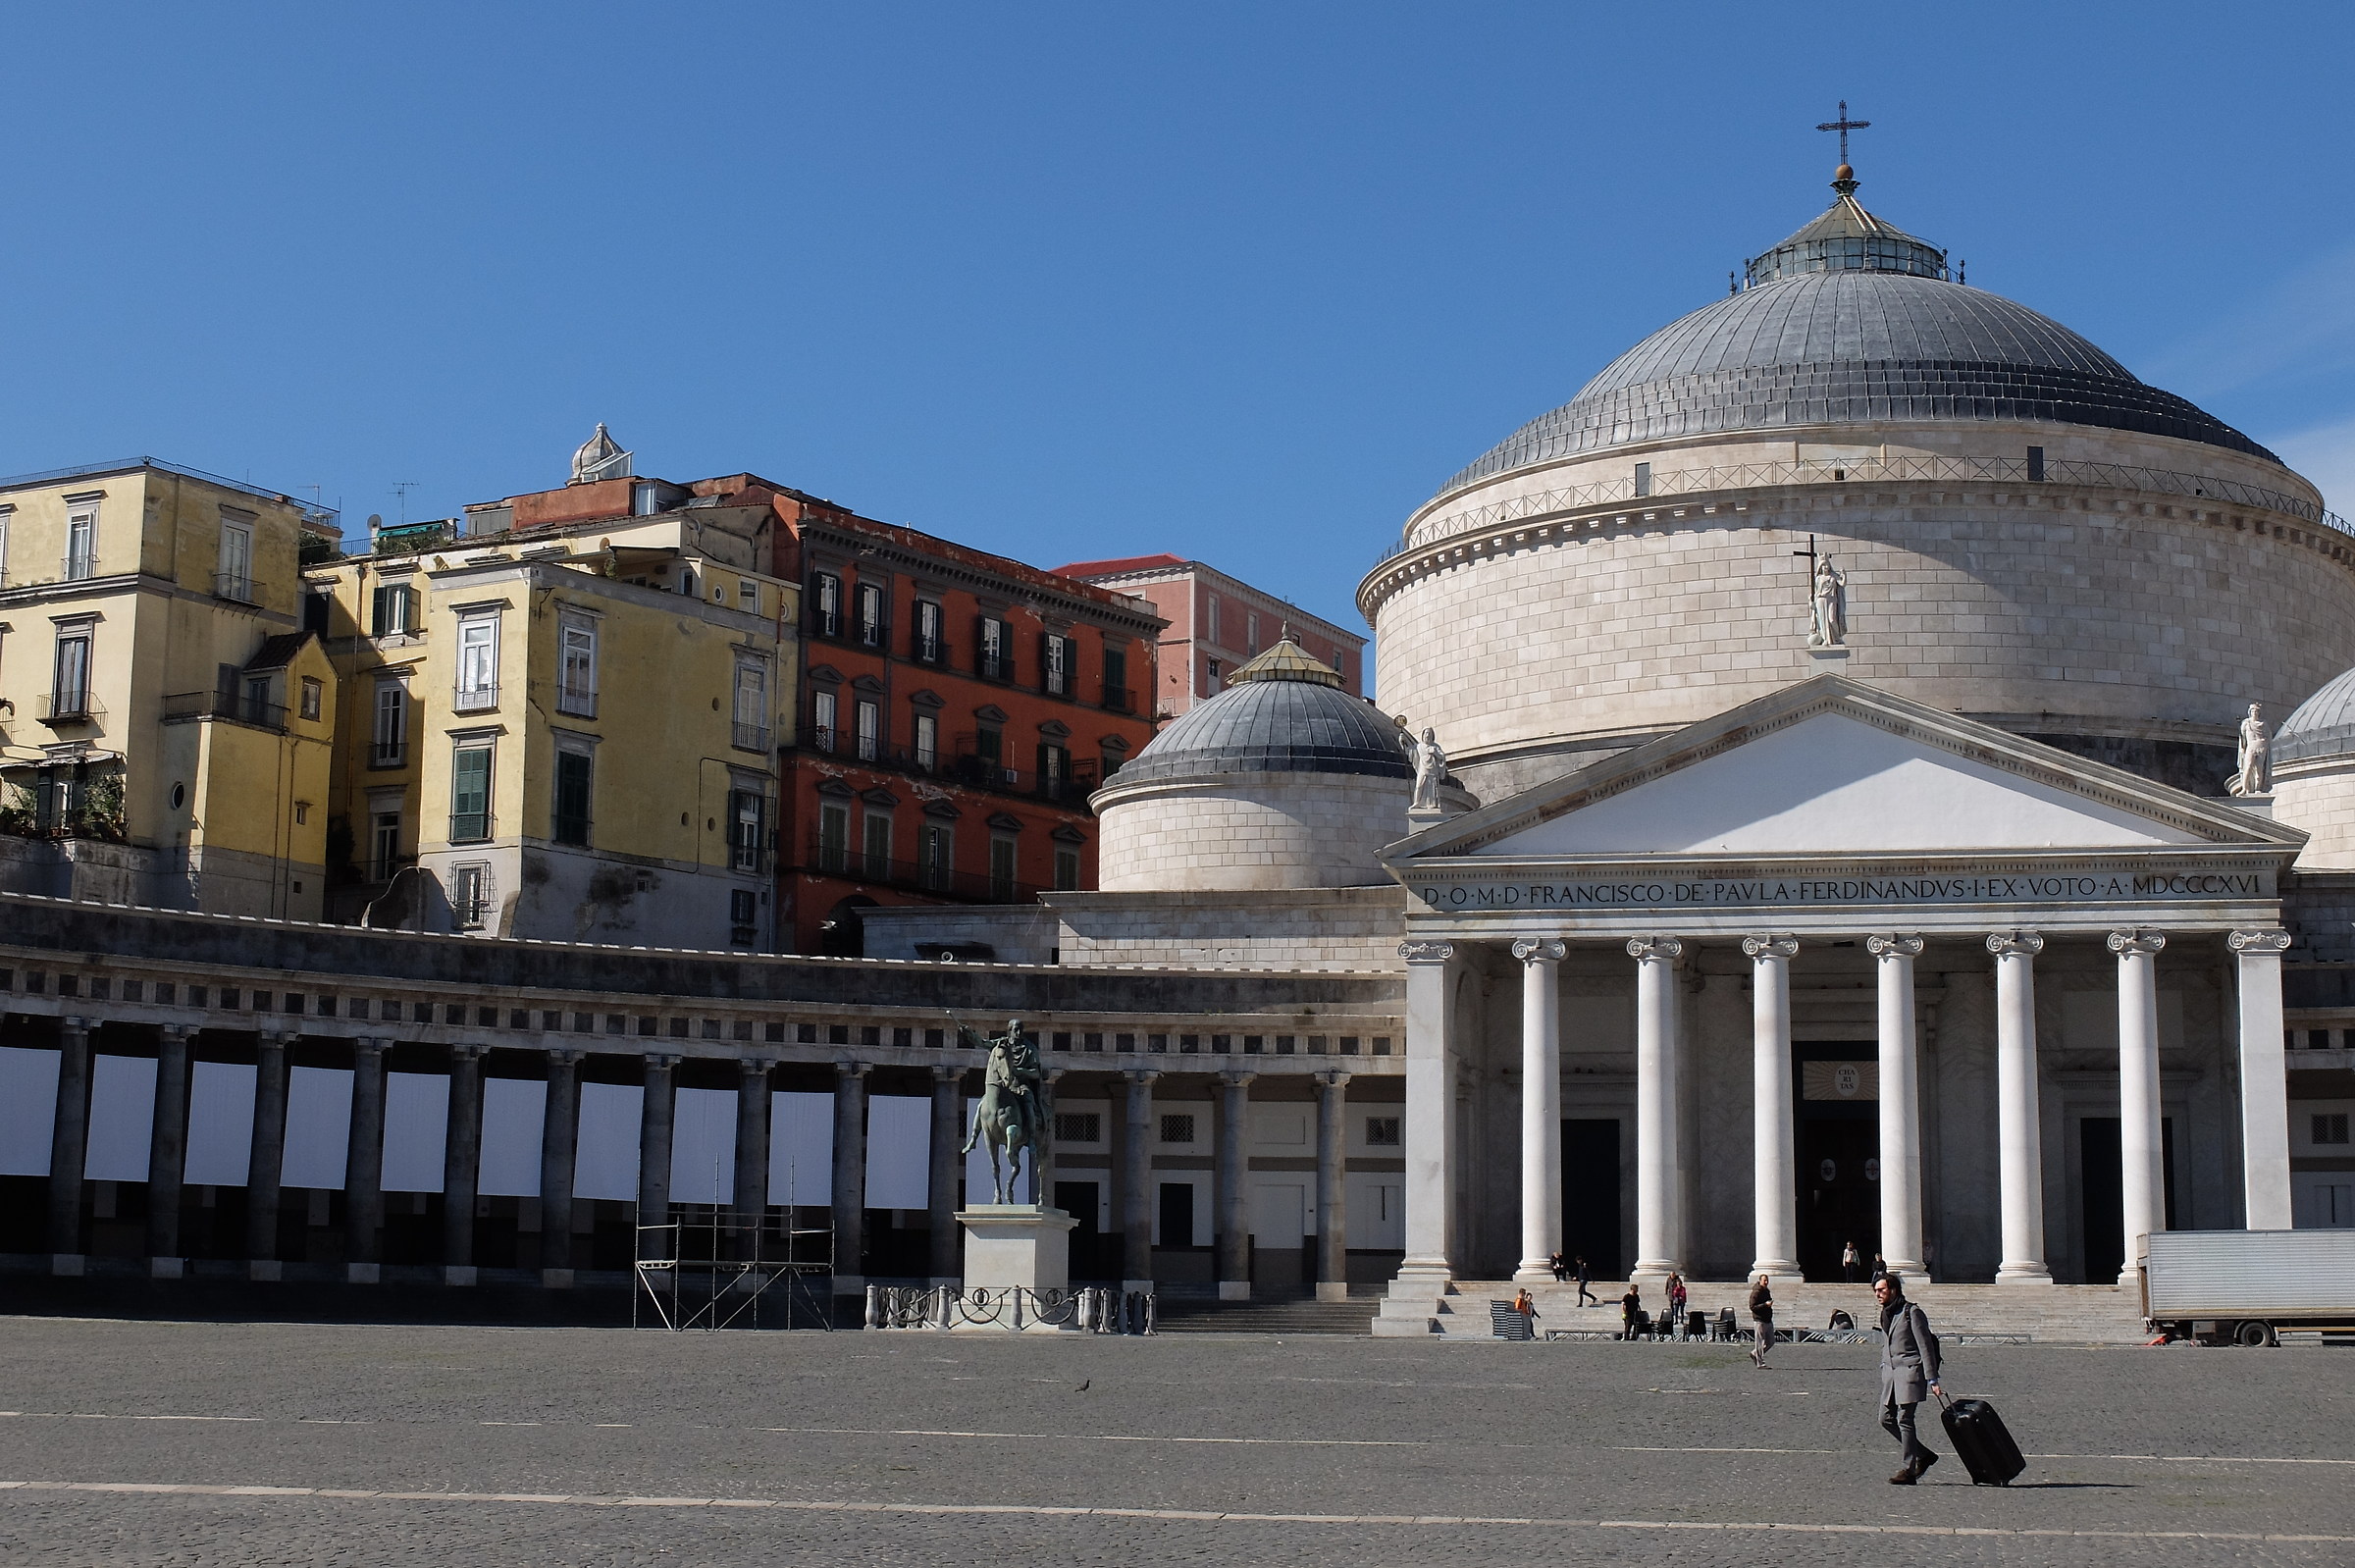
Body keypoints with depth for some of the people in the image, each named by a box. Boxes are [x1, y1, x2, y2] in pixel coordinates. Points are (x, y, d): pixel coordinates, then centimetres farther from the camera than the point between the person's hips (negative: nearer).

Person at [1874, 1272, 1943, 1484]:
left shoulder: (1912, 1312, -8)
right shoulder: (1886, 1314, 16)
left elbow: (1925, 1346, -11)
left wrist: (1931, 1379, -14)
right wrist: (1884, 1373, 20)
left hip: (1910, 1371, -8)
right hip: (1890, 1372, 8)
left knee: (1904, 1420, -9)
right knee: (1886, 1418, 4)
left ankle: (1907, 1470, -5)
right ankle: (1923, 1455, 18)